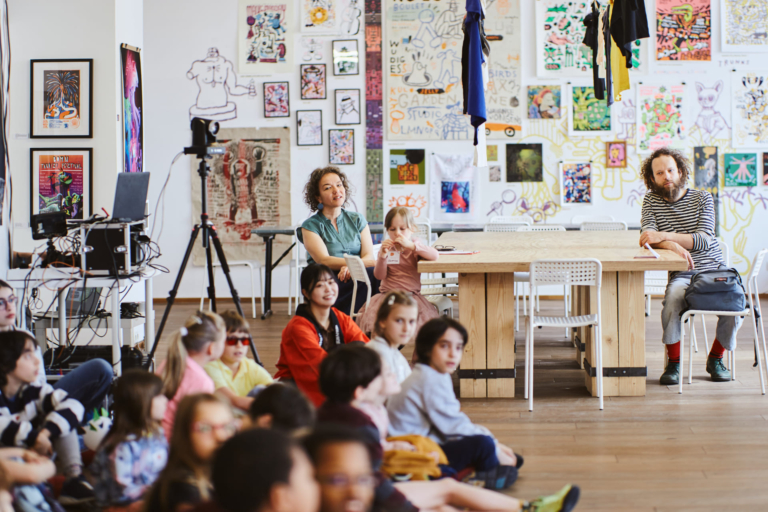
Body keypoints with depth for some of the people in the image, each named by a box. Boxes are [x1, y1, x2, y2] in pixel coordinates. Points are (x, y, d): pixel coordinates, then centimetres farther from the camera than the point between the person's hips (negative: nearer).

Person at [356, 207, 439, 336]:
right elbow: (379, 276, 1)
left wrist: (410, 245, -24)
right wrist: (382, 255, -16)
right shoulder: (386, 248, 10)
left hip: (411, 295, -1)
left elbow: (434, 255, -16)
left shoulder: (415, 246, 5)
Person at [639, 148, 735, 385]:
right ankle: (673, 363, -16)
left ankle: (715, 359, -1)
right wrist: (673, 245, -32)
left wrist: (664, 236, -29)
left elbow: (704, 241, -14)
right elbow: (647, 238, -9)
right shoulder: (651, 201, 5)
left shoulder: (702, 198, 1)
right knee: (673, 298, -34)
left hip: (714, 270, 1)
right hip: (682, 276, -1)